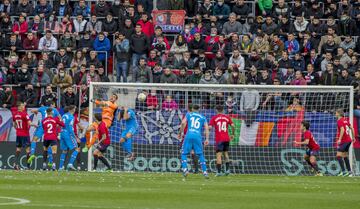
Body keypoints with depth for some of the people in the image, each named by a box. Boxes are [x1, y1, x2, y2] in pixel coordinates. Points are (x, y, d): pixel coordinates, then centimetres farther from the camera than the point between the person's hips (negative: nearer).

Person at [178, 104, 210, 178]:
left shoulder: (189, 114, 14)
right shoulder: (203, 117, 17)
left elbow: (183, 123, 0)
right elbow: (206, 128, 7)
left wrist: (180, 133, 7)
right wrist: (207, 139, 4)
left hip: (189, 136, -1)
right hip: (198, 136, 1)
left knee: (184, 153, 8)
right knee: (200, 154, 12)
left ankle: (185, 169, -10)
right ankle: (205, 172, 4)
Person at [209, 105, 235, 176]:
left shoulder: (214, 118, 0)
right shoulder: (227, 117, 8)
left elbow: (209, 127, -9)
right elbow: (233, 126, 1)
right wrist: (233, 135, 14)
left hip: (219, 139, -3)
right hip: (226, 138, 3)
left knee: (219, 155, -5)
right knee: (226, 154, 18)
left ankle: (219, 172, -11)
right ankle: (227, 169, 11)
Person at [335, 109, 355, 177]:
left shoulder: (340, 121, -11)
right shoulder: (345, 120, 13)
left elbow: (342, 130, -24)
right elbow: (351, 128, 18)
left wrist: (340, 139, -26)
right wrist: (353, 137, 27)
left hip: (344, 141, -9)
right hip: (349, 140, 9)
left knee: (338, 156, -9)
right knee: (345, 156, 15)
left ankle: (343, 171, -17)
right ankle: (349, 172, 14)